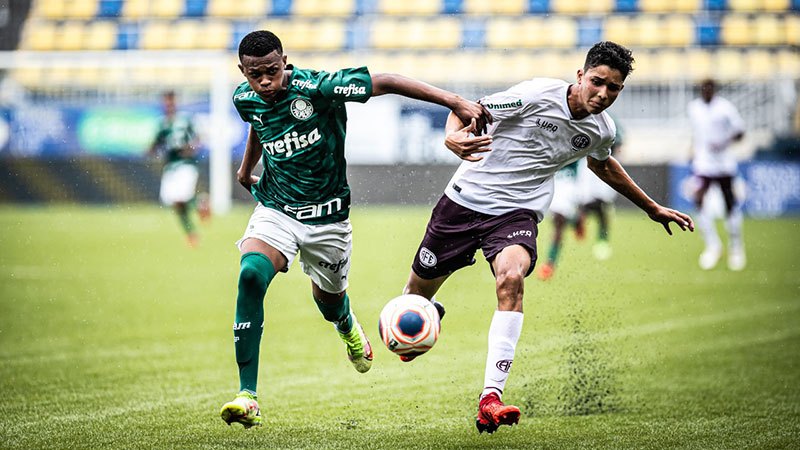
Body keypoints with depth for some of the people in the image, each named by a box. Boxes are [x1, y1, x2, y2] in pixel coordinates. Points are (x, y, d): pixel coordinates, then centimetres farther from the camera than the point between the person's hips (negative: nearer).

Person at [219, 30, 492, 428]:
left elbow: (385, 82, -24)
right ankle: (247, 396, -23)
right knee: (251, 275, -26)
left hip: (327, 216, -2)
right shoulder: (245, 100, -7)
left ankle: (348, 328, 59)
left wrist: (456, 103, -28)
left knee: (328, 299, 15)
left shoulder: (316, 88, -23)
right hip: (275, 209, 2)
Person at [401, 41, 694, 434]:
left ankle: (491, 399, -36)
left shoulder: (601, 130, 1)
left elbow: (602, 165, 26)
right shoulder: (537, 95, -15)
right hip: (467, 198, -1)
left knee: (511, 279, -30)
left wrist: (652, 208, 34)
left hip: (517, 212, 1)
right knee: (419, 290, 9)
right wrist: (453, 137, -31)